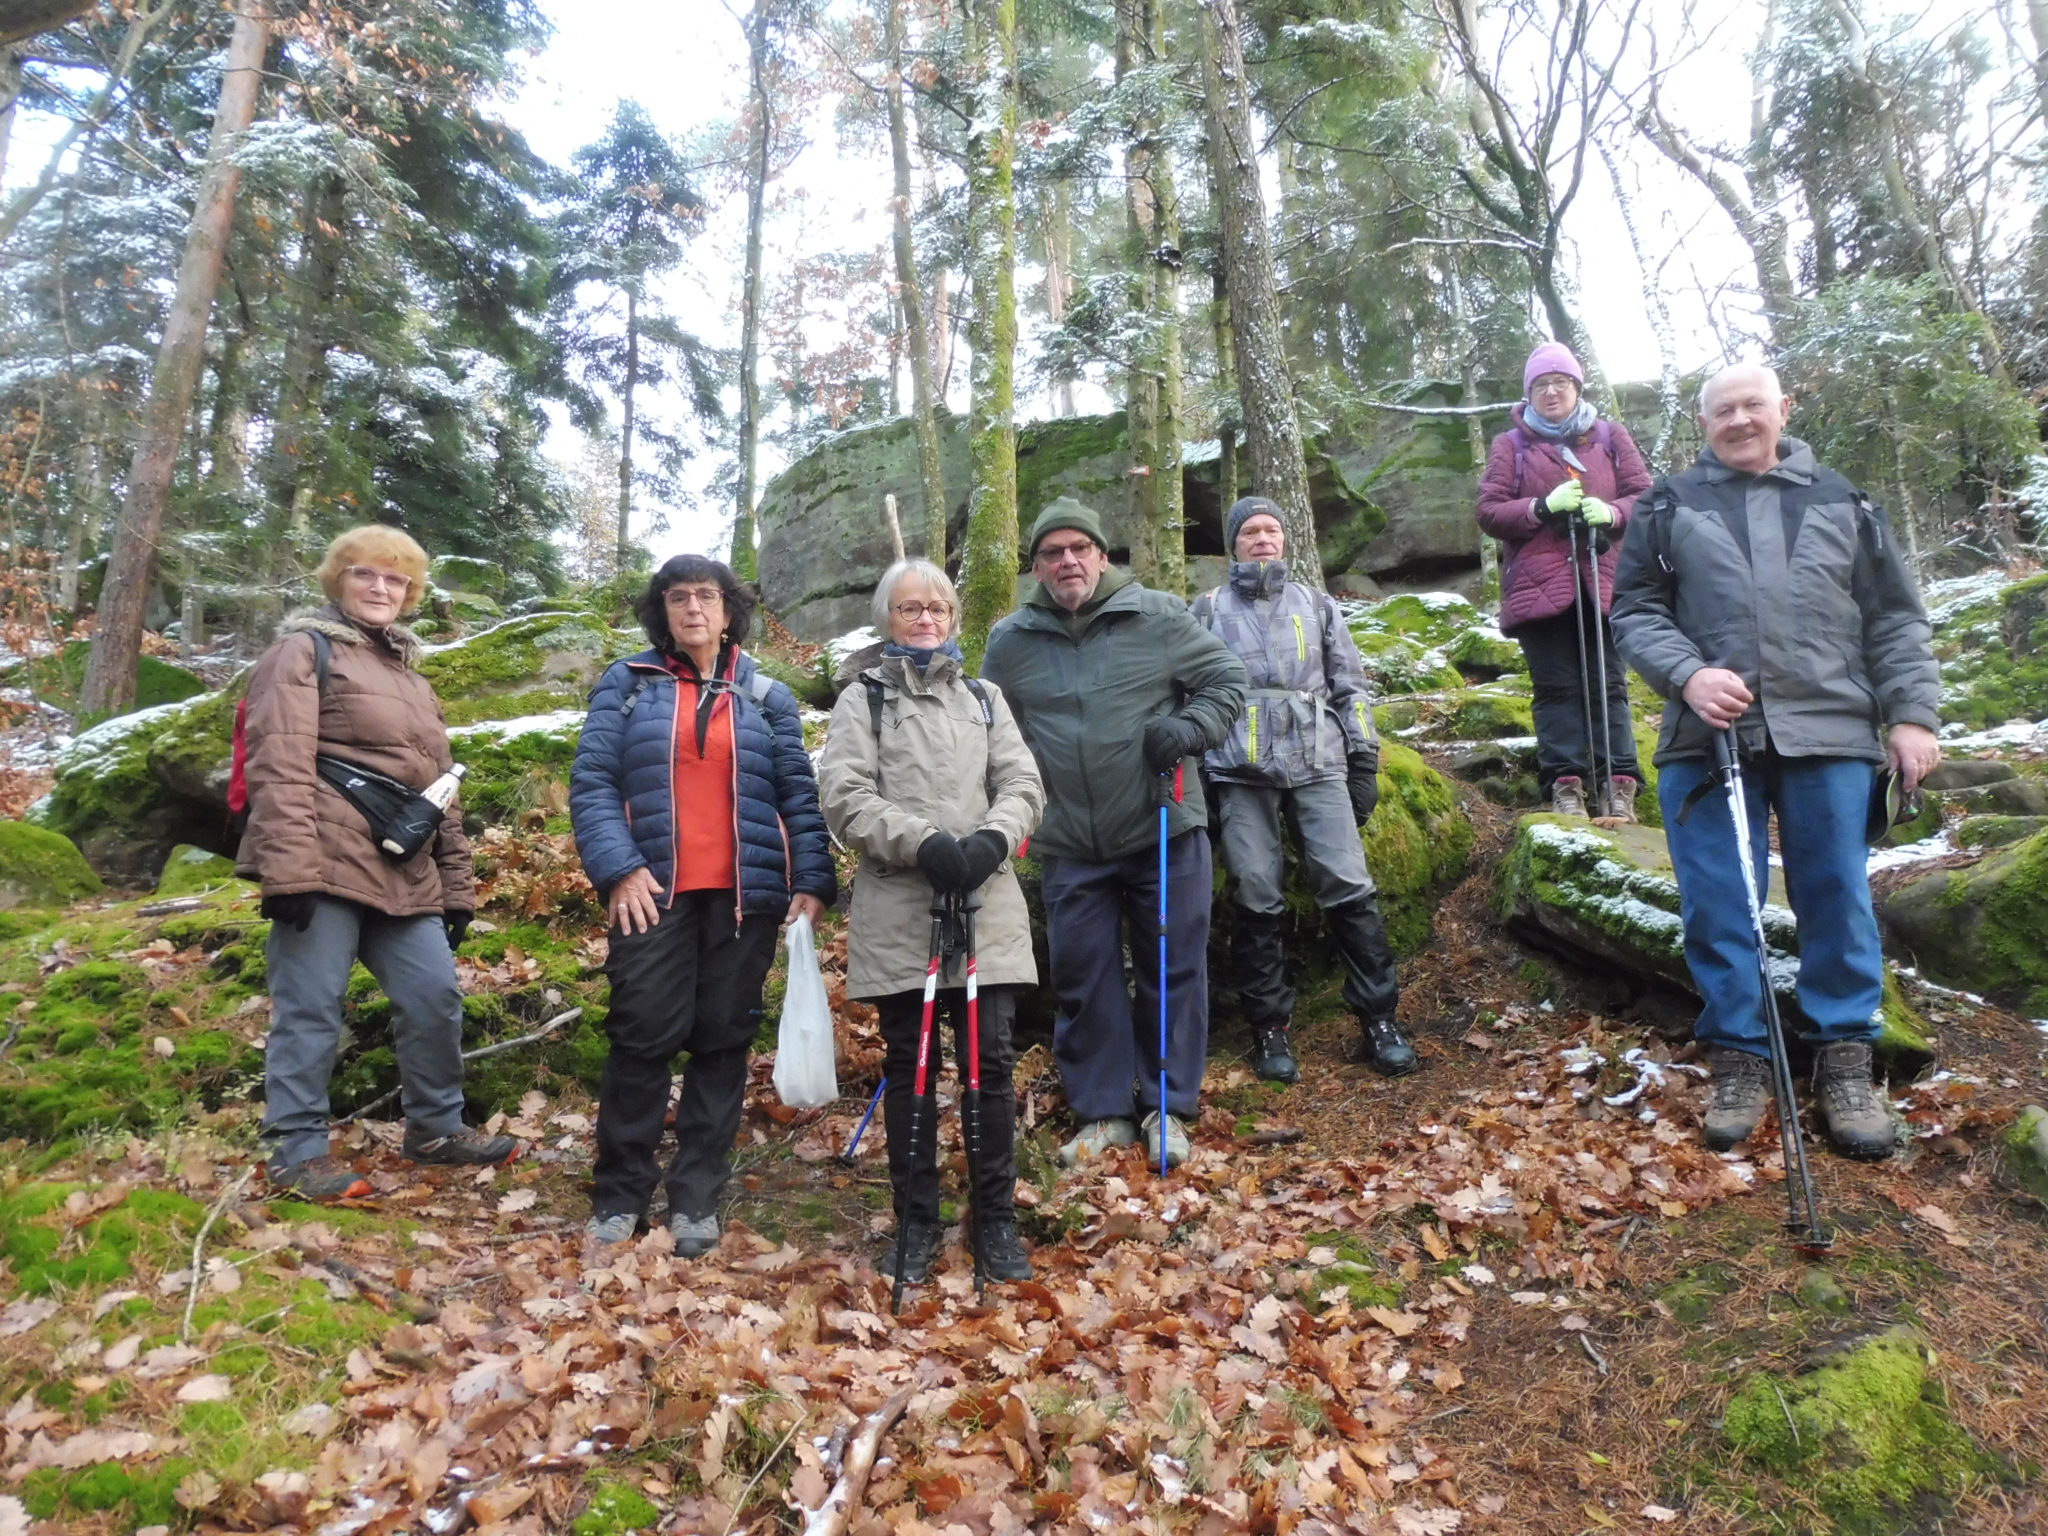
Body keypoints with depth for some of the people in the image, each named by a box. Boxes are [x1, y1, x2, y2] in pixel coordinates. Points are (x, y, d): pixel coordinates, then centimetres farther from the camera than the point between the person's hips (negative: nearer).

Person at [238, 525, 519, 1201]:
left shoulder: (409, 674, 24)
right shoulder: (305, 649, 1)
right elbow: (278, 765, -11)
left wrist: (456, 884, 19)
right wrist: (289, 870, -20)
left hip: (403, 872, 7)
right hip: (326, 863, -7)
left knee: (435, 996, 7)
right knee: (311, 1007, -1)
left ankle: (436, 1127, 23)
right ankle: (298, 1150, 11)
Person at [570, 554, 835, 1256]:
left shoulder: (767, 696, 12)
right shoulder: (625, 684, 9)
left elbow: (799, 796, 7)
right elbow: (592, 781, 1)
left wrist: (812, 881, -5)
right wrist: (618, 868, -12)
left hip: (746, 894, 1)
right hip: (653, 891, -1)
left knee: (723, 1042, 5)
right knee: (643, 1038, -1)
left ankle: (696, 1198, 16)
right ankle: (620, 1194, 15)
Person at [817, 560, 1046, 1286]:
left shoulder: (985, 698, 17)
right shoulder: (863, 698, 9)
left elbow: (1022, 784, 7)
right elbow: (843, 795, -4)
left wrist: (991, 840, -13)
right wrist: (923, 842, -17)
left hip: (986, 905, 2)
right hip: (897, 912, -1)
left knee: (991, 1061, 1)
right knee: (908, 1066, 6)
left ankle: (996, 1217, 16)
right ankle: (916, 1220, 19)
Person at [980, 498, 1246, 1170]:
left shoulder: (1159, 617, -1)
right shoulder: (1008, 643, 5)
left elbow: (1225, 680, 6)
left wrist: (1189, 728, -12)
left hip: (1164, 832, -1)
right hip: (1070, 849, 2)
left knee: (1175, 968, 6)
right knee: (1084, 978, 7)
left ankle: (1167, 1108, 21)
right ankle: (1104, 1112, 22)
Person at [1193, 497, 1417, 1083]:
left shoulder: (1317, 606, 19)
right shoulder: (1209, 611, 15)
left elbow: (1350, 687, 17)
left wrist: (1364, 761, 9)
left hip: (1317, 764, 1)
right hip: (1241, 773, -1)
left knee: (1349, 887, -7)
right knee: (1258, 900, -2)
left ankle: (1378, 1017, 4)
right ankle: (1270, 1026, 8)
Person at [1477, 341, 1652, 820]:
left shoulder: (1610, 436, 16)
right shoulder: (1510, 445, 12)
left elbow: (1644, 496, 11)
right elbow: (1488, 512, 4)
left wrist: (1611, 512, -11)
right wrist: (1544, 506, -12)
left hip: (1605, 581, 1)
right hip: (1539, 585, -1)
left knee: (1608, 684, -1)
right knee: (1557, 686, -4)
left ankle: (1619, 783, -1)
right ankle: (1566, 783, -4)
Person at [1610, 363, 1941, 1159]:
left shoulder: (1840, 502, 15)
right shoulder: (1670, 505, 12)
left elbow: (1894, 619, 14)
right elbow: (1634, 610, 7)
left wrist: (1911, 715, 3)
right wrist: (1687, 675, -11)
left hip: (1829, 736, 1)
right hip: (1709, 736, -1)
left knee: (1838, 901, 2)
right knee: (1719, 907, 0)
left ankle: (1845, 1060, 15)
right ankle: (1739, 1059, 12)